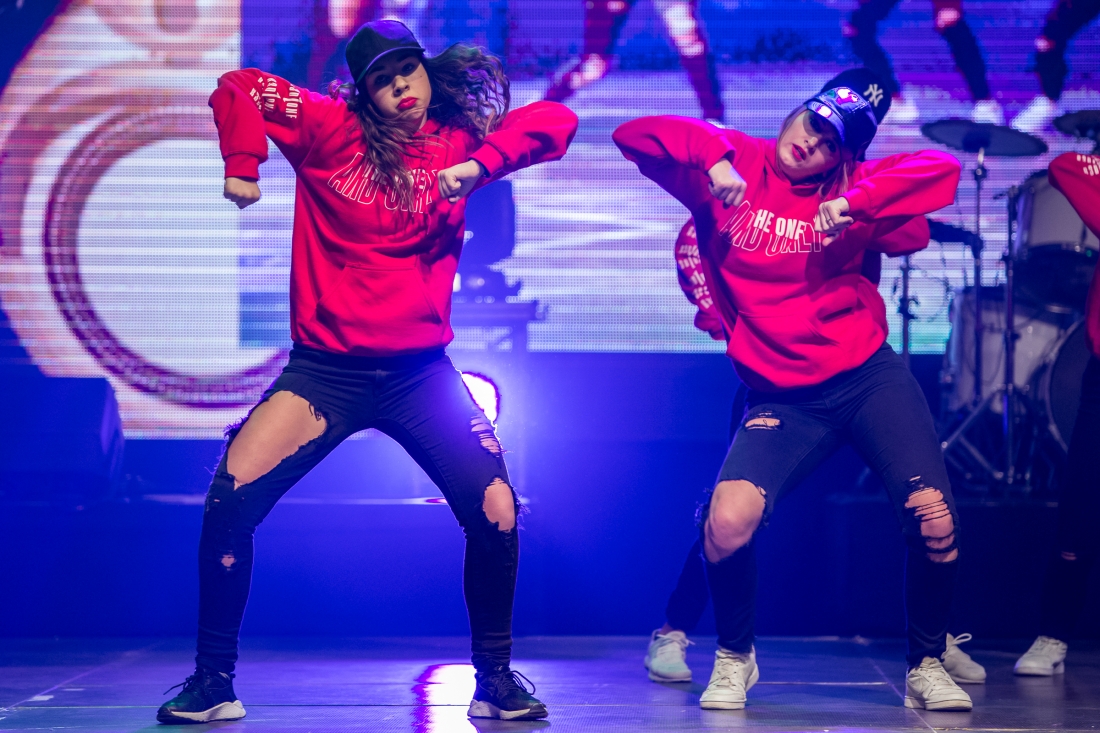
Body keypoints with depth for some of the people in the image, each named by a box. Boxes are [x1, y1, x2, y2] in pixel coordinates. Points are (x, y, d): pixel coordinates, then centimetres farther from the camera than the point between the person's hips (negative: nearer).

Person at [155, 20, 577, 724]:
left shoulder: (459, 139, 3)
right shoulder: (332, 128, -1)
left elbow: (556, 121, -7)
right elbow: (237, 88, 0)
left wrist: (480, 165, -21)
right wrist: (243, 164, -13)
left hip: (421, 370, 1)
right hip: (326, 368, -1)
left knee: (497, 513, -10)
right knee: (230, 500, -13)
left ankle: (495, 677, 11)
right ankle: (213, 679, 2)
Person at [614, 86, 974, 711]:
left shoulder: (847, 192, 3)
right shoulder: (736, 168, 2)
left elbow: (943, 169, -11)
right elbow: (633, 135, -5)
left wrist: (852, 203, -22)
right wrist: (713, 156, -19)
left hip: (870, 377, 1)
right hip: (783, 399, -1)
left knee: (934, 520, -12)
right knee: (727, 522, -22)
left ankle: (928, 666, 13)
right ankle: (735, 659, 7)